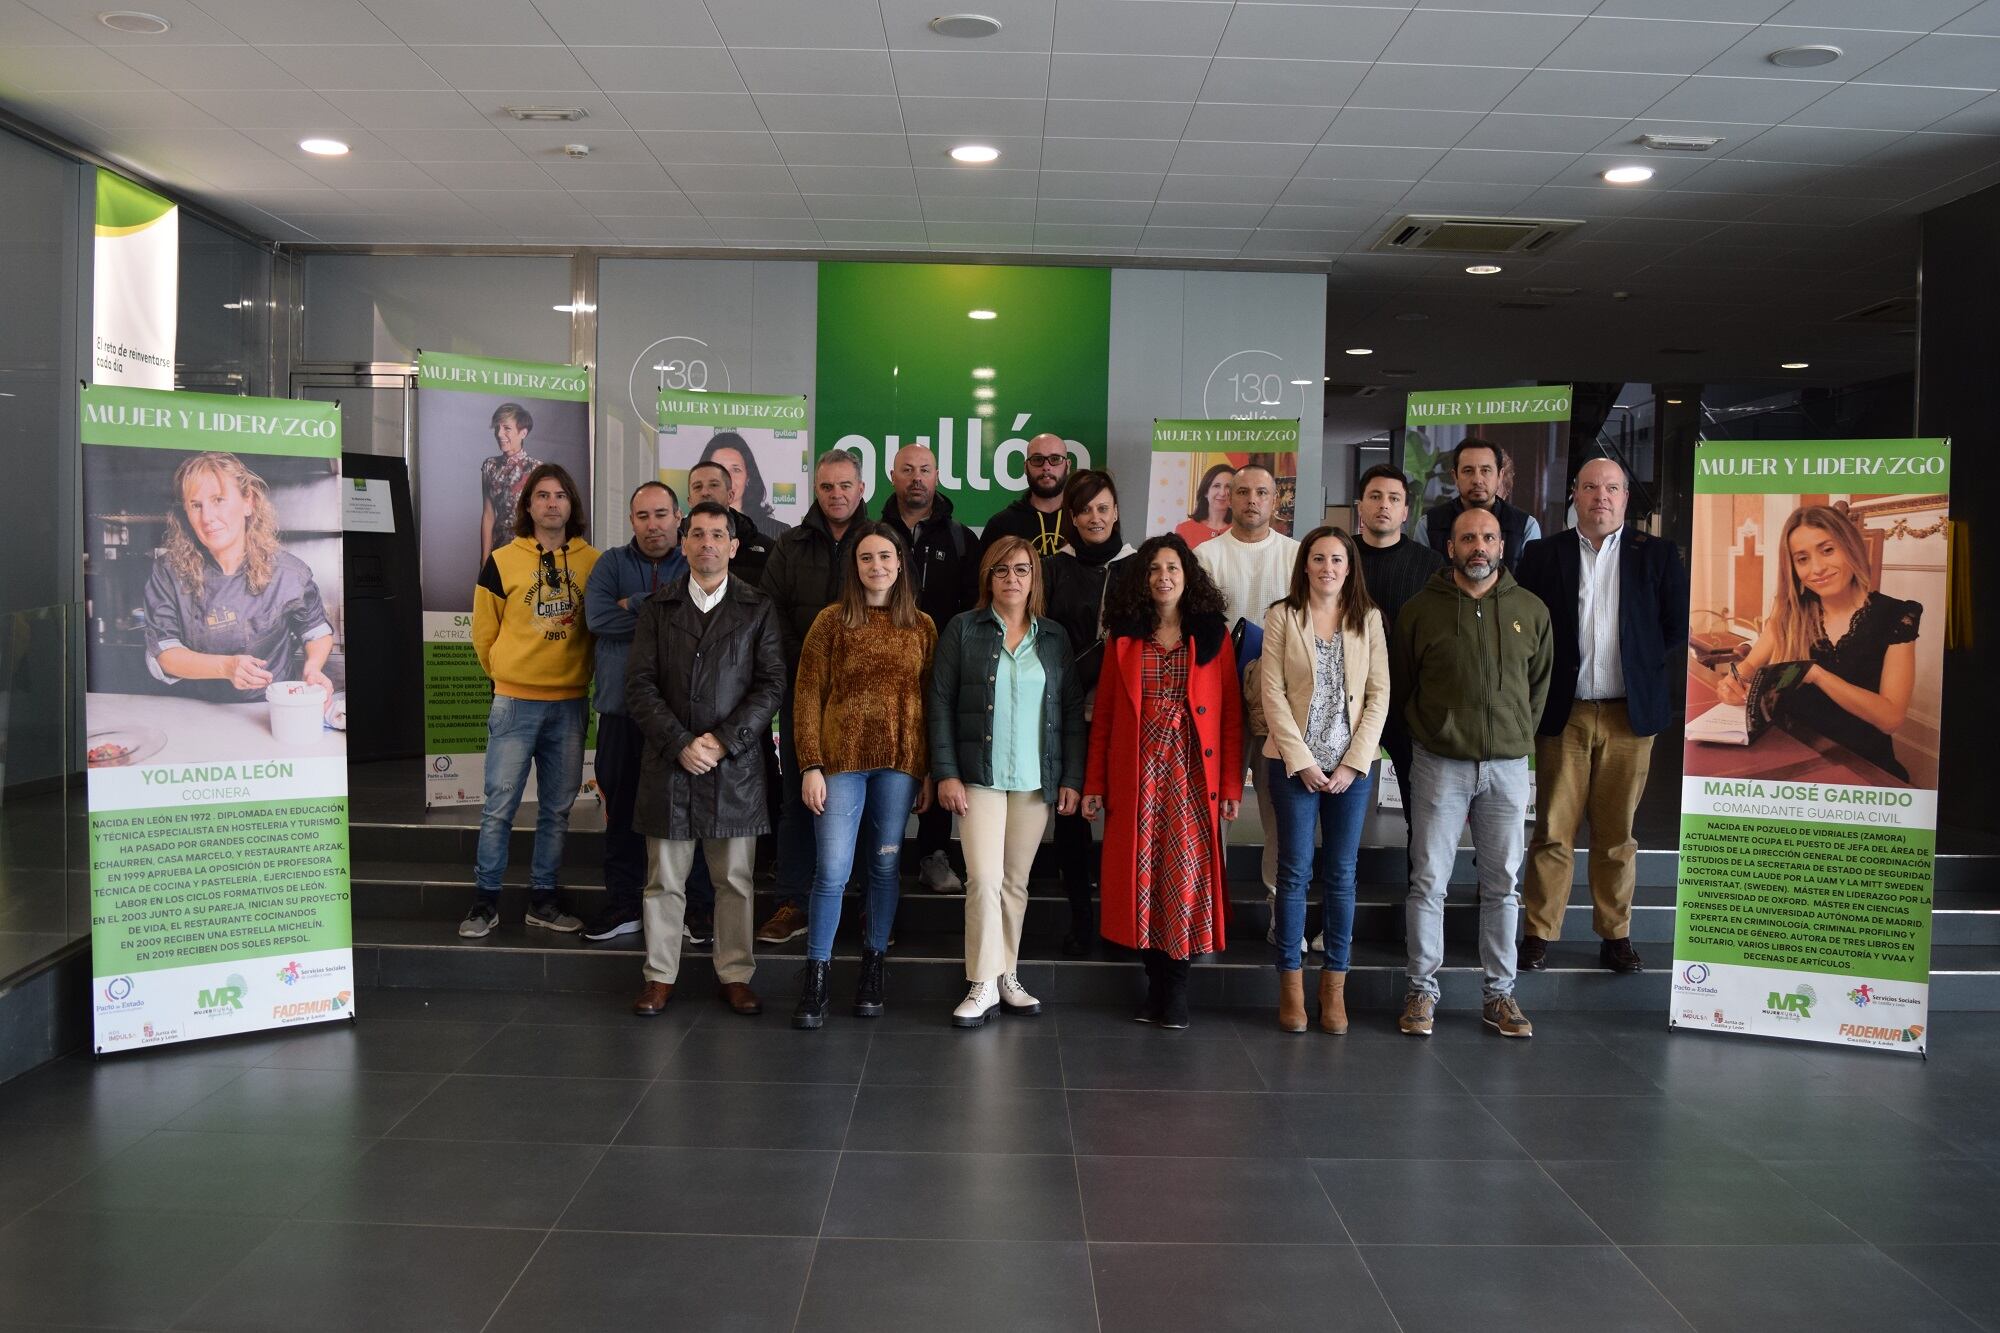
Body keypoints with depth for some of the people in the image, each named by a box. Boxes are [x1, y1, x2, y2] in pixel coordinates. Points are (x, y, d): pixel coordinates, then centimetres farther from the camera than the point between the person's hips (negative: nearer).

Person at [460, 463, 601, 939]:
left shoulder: (592, 561, 3)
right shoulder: (502, 561, -1)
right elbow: (484, 633, 6)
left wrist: (579, 672, 10)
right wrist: (508, 675, 11)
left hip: (570, 703, 2)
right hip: (515, 702, -2)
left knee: (557, 808, 9)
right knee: (499, 806, -1)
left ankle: (543, 900, 19)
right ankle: (485, 901, 9)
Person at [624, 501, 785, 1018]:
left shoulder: (757, 608, 5)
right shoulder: (657, 607, 7)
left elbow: (771, 683, -1)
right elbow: (640, 685, 1)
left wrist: (723, 740, -11)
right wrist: (680, 743, -10)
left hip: (736, 763, 0)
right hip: (669, 762, 1)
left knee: (735, 879, 6)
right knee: (665, 879, 7)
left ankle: (734, 974, 18)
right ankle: (660, 976, 18)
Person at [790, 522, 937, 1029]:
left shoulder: (922, 627, 7)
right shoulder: (832, 621, 0)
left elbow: (930, 702, 8)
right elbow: (807, 696, -1)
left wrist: (930, 772, 4)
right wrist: (810, 766, -8)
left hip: (901, 762, 2)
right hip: (841, 759, -2)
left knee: (885, 865, 9)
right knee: (832, 869, -4)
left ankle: (872, 970, 22)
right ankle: (815, 979, 6)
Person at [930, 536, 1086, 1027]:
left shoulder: (1055, 637, 10)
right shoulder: (964, 629, 2)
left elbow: (1071, 710, 9)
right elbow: (940, 703, -1)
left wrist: (1072, 778, 2)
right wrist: (946, 773, -9)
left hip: (1036, 781, 3)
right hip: (980, 777, -2)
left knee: (1016, 883, 8)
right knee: (985, 880, -11)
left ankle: (1007, 977, 19)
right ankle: (983, 985, 0)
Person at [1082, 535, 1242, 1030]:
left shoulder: (1213, 635, 5)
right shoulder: (1123, 636, 9)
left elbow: (1231, 716, 2)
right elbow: (1103, 715, 7)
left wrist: (1231, 786, -4)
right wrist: (1094, 783, 2)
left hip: (1191, 775, -1)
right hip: (1136, 776, 1)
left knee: (1187, 873, -3)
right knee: (1142, 874, 2)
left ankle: (1174, 988, 9)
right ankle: (1157, 981, 14)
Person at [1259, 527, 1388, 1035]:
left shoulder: (1368, 620, 6)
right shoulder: (1281, 616, 0)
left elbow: (1379, 695, 2)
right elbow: (1273, 694, -5)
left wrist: (1353, 762, -7)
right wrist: (1302, 762, -10)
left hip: (1352, 765, 2)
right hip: (1295, 762, -2)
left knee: (1341, 875, 6)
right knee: (1295, 872, 1)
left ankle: (1334, 986, 14)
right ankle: (1291, 983, 11)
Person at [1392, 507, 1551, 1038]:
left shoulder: (1531, 610, 5)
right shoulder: (1420, 609, 0)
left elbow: (1540, 683, 16)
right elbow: (1398, 680, 10)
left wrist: (1518, 737, 14)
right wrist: (1428, 731, 9)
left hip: (1508, 766, 2)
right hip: (1440, 764, -2)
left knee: (1502, 885, 8)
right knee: (1429, 881, 0)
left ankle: (1499, 993, 19)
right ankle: (1422, 989, 11)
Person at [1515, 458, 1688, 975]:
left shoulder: (1657, 555, 7)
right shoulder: (1542, 554, 5)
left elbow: (1678, 627, 8)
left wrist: (1643, 668, 3)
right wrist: (1541, 689, -1)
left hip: (1630, 715, 1)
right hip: (1562, 714, 0)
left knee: (1618, 834, 7)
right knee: (1552, 831, 1)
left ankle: (1616, 936, 16)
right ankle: (1539, 935, 7)